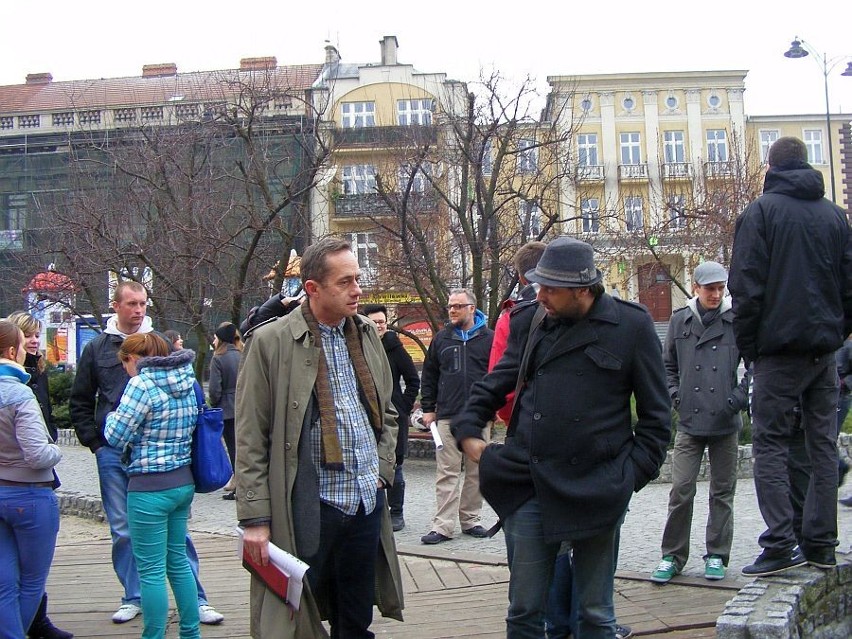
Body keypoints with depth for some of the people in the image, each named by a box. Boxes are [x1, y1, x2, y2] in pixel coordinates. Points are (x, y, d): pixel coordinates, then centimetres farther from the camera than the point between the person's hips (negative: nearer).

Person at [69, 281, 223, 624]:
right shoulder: (97, 348, 7)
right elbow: (80, 402, 13)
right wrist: (94, 442, 4)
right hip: (113, 454, 2)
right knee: (122, 530, 7)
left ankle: (195, 598, 5)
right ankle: (132, 597, 19)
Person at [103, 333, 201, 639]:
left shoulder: (142, 384, -14)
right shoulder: (188, 381, 8)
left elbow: (116, 436, -14)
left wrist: (112, 417, 6)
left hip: (150, 487, -8)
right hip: (184, 481, 8)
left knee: (151, 570, 1)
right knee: (178, 560, 19)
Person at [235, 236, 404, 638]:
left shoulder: (367, 335, 9)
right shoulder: (271, 342, -8)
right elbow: (251, 440, -8)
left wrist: (382, 470, 8)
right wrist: (255, 518, -11)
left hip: (367, 504, 5)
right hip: (306, 509, -5)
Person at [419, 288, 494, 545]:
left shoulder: (489, 338, 3)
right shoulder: (441, 339, 10)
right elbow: (429, 376, 14)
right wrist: (428, 408, 9)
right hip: (447, 417, 1)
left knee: (476, 471, 7)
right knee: (447, 471, -2)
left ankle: (470, 520, 19)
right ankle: (443, 526, -1)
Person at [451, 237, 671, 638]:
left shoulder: (632, 326, -2)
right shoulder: (529, 322, 8)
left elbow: (655, 412, 3)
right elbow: (496, 383, 18)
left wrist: (636, 472, -4)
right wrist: (468, 428, 4)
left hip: (596, 490, -3)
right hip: (528, 485, 3)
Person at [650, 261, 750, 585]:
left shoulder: (737, 320, -2)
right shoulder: (680, 320, 5)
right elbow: (667, 364, 17)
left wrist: (740, 397, -5)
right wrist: (675, 395, 5)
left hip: (726, 423, -1)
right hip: (689, 422, 1)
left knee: (722, 492, 8)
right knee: (681, 491, -1)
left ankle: (716, 556, 19)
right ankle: (673, 555, 9)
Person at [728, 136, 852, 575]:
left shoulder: (760, 212, -4)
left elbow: (746, 287, -9)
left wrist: (748, 346, -2)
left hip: (780, 346, -5)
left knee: (770, 445, -2)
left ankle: (780, 546, -9)